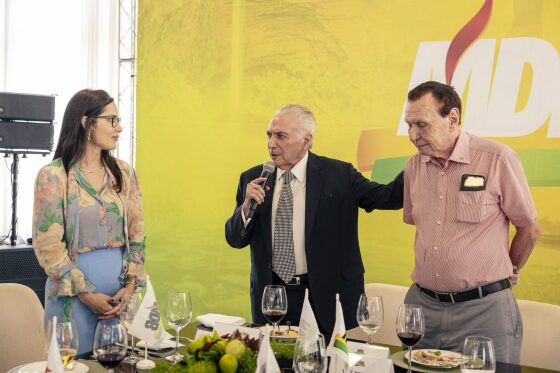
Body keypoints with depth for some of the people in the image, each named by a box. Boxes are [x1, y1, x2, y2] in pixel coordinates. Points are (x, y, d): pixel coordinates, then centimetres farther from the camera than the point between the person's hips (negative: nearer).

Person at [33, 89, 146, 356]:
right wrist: (85, 293, -11)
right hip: (74, 292, -4)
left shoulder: (124, 173, 7)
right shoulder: (53, 175, -7)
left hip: (121, 289, 4)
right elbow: (48, 246, -9)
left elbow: (137, 234, 6)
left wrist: (130, 285, -6)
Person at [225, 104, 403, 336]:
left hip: (327, 298, -2)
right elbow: (234, 240, 5)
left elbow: (389, 197, -8)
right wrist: (246, 207, -14)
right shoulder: (252, 179, 4)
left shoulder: (339, 175, -2)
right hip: (270, 295, 2)